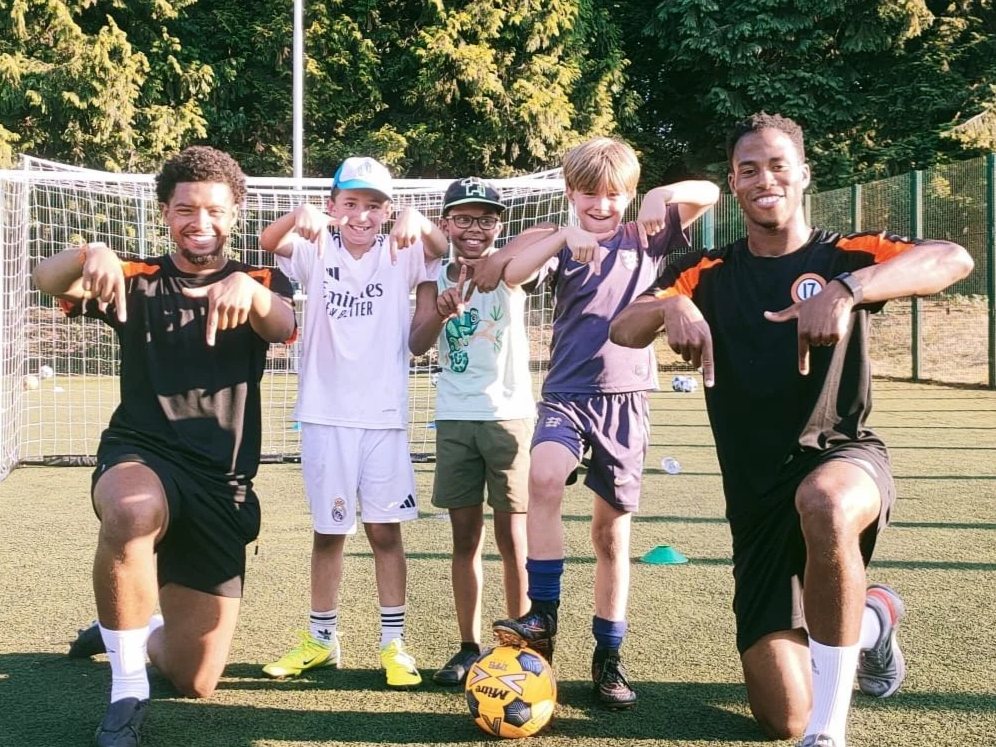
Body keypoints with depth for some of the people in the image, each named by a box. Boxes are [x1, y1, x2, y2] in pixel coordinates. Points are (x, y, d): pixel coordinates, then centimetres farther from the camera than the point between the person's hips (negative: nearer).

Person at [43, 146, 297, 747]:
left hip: (223, 484, 2)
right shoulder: (139, 282, 6)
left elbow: (281, 326, -17)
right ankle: (127, 689, -20)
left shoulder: (261, 283, 7)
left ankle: (127, 627, 38)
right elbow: (49, 280, -13)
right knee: (134, 513, -42)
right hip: (140, 455, -1)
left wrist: (249, 290, -40)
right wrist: (91, 254, -36)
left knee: (195, 683, 2)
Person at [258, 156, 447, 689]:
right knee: (328, 531, 10)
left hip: (384, 415, 0)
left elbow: (440, 249, -18)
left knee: (385, 529, 3)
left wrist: (418, 221, -41)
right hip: (325, 414, 1)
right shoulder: (317, 252, 3)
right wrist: (299, 216, -39)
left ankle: (394, 643, 12)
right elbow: (268, 242, -16)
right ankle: (321, 639, 22)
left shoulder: (399, 256, 2)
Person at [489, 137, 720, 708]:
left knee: (612, 530, 6)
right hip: (566, 393, -1)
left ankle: (609, 655, 18)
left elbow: (709, 194, 4)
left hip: (626, 398, 1)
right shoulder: (565, 246, 7)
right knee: (544, 477, -31)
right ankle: (543, 618, -22)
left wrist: (664, 195, -14)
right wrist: (565, 237, -21)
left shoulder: (646, 240, 9)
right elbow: (514, 274, -11)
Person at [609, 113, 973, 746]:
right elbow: (623, 332, -7)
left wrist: (847, 289, -37)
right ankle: (873, 620, 37)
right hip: (757, 500, 3)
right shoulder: (709, 273, 7)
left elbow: (955, 260, -21)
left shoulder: (846, 256, -1)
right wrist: (671, 306, -29)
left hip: (844, 459, -3)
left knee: (823, 502, -44)